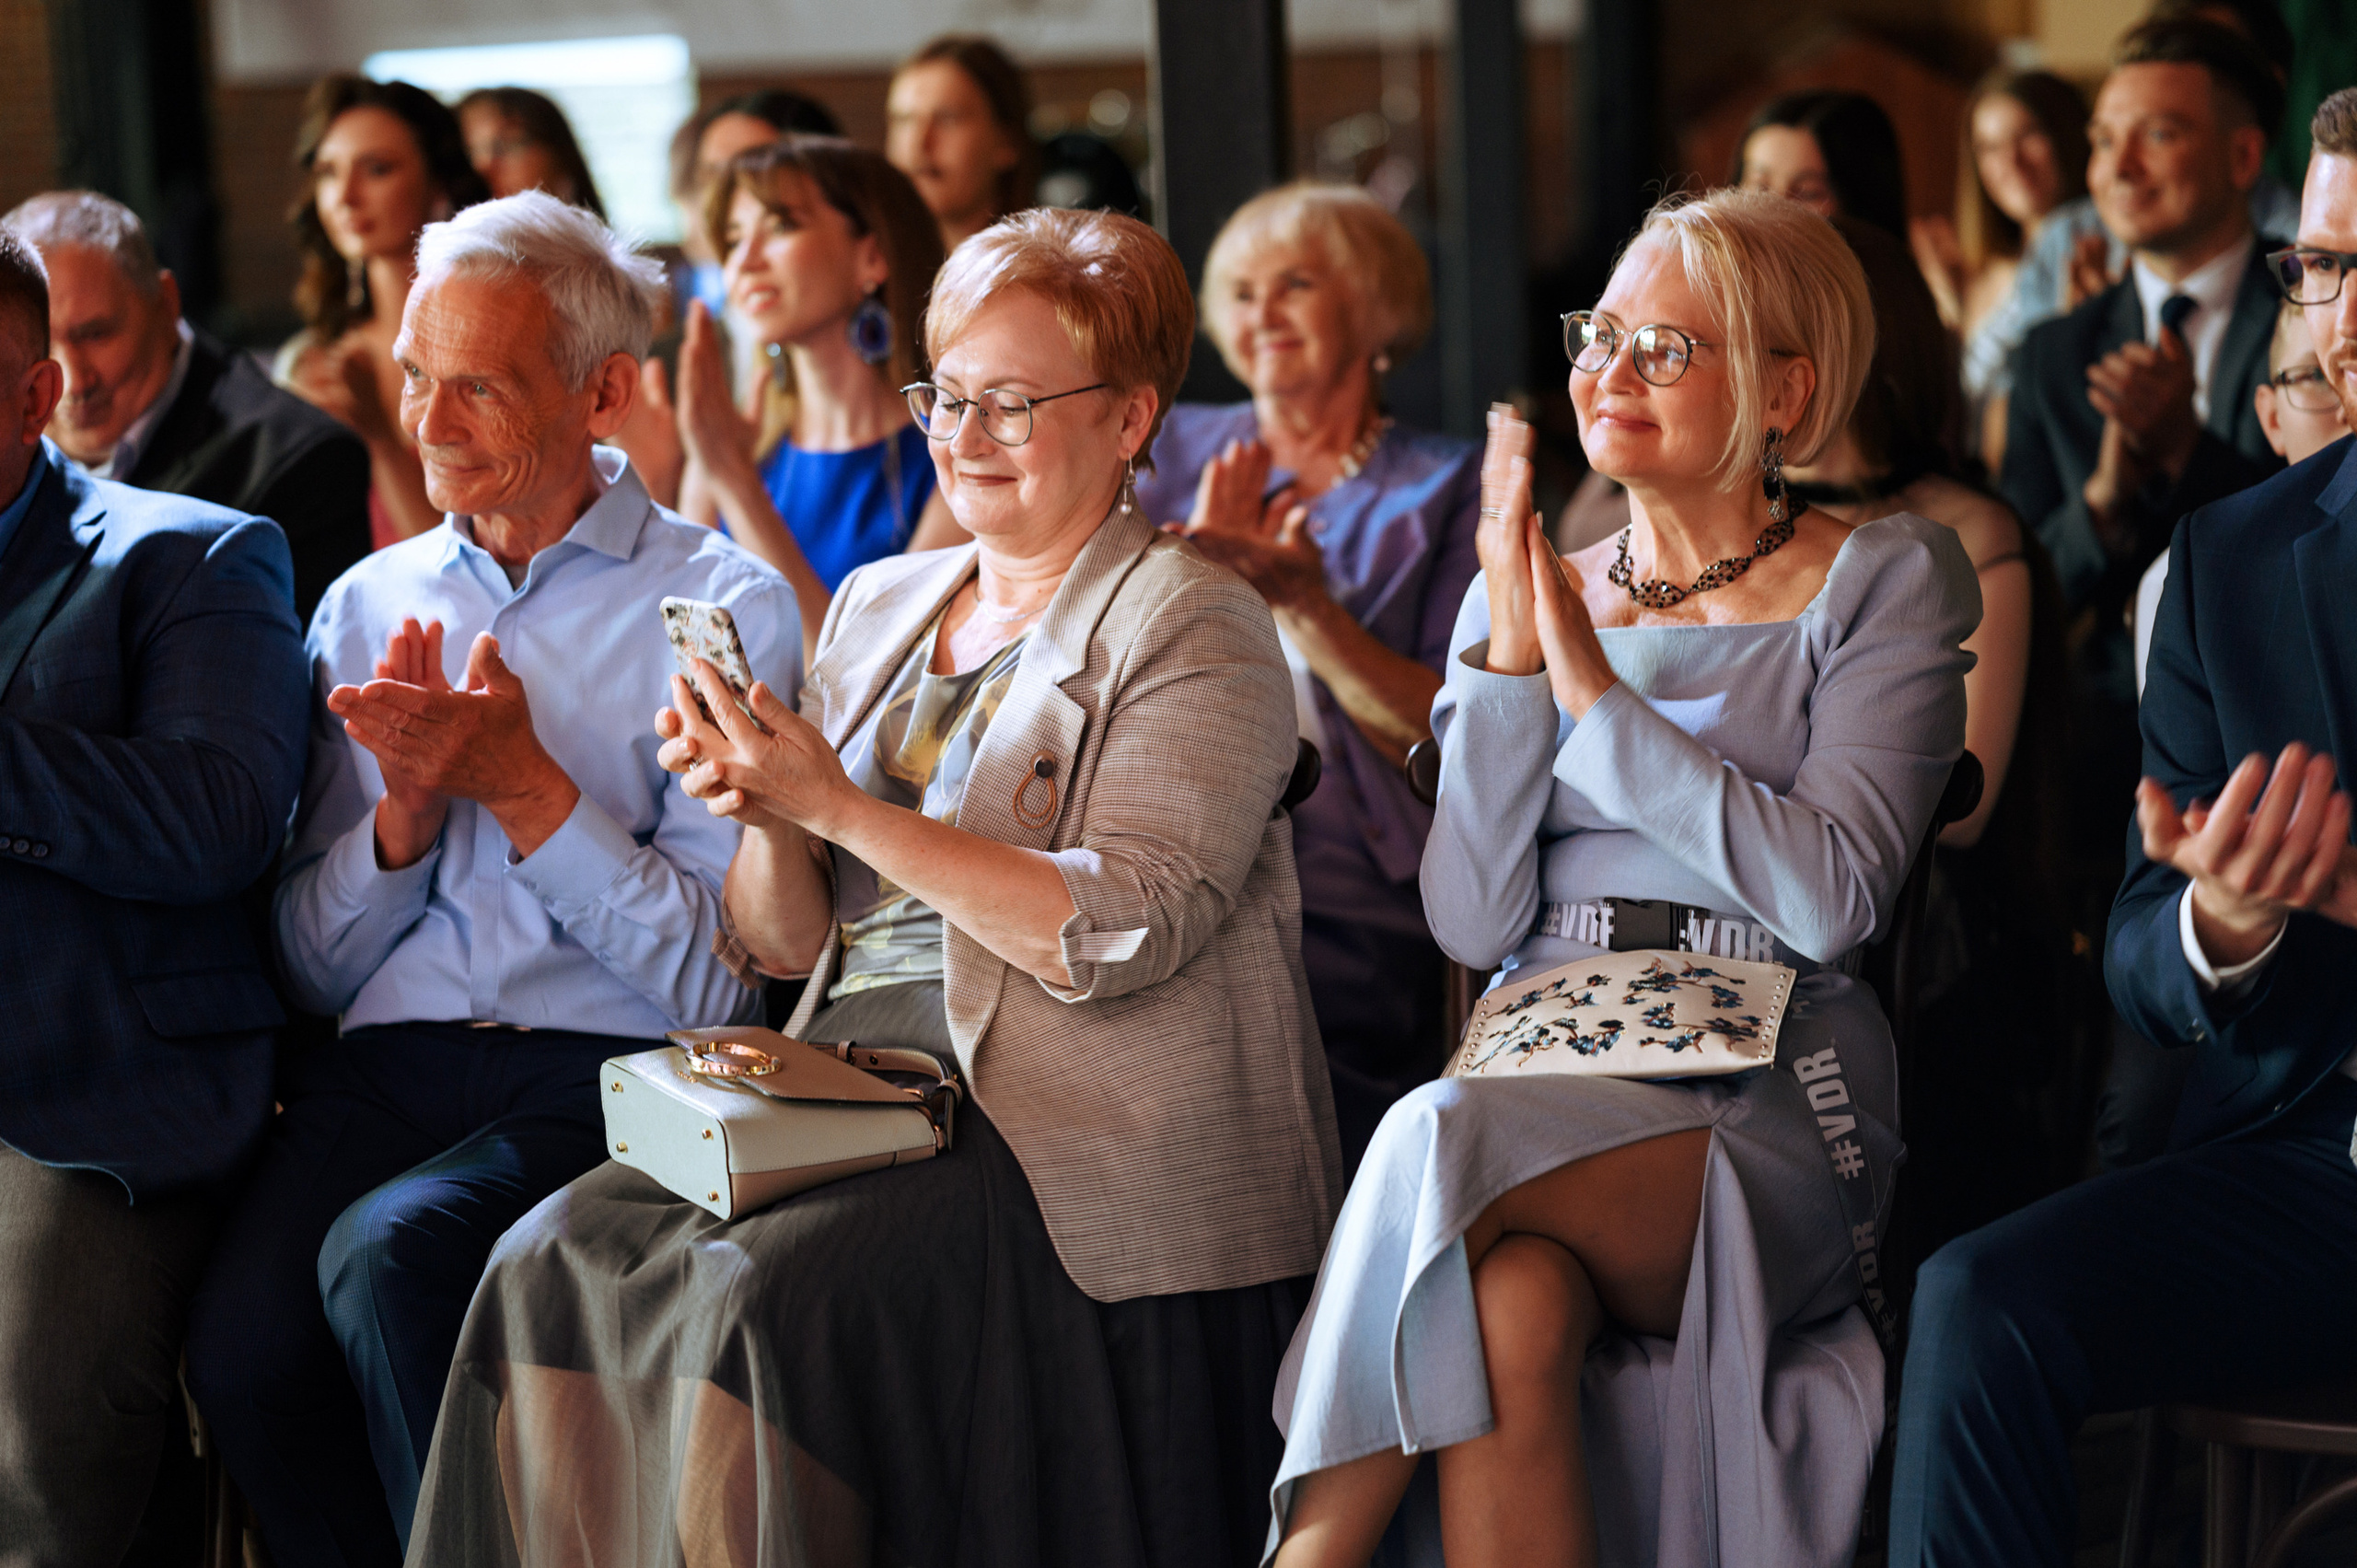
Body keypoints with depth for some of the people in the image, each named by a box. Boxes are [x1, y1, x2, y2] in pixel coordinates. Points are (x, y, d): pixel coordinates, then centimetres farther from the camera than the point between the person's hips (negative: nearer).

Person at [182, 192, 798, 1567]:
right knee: (241, 1339, -27)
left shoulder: (725, 608, 2)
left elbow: (718, 978, -4)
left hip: (608, 1077, -3)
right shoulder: (369, 604, 16)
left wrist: (524, 786, -9)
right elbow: (314, 971, 15)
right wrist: (405, 811, -4)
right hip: (384, 1067, 4)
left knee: (390, 1258, -32)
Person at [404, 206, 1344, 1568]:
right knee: (558, 1266, -17)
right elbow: (779, 948, 17)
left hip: (1061, 1124, -6)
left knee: (755, 1291, -29)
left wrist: (839, 805, -17)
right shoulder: (879, 606, 19)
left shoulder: (1189, 626, -1)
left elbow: (1120, 934, -15)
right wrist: (766, 816, -5)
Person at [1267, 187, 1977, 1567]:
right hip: (1540, 1088, 3)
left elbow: (1833, 900, -9)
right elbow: (1474, 923, 6)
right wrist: (1513, 649, -3)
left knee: (1450, 1144, -33)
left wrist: (1594, 687, -6)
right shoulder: (1527, 600, 18)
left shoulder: (1887, 584, 7)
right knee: (1513, 1303, -35)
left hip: (1769, 1115, -3)